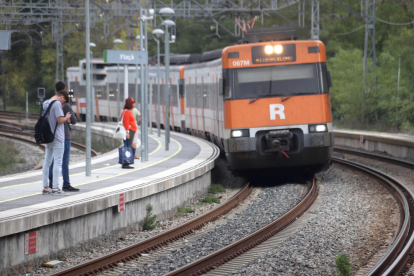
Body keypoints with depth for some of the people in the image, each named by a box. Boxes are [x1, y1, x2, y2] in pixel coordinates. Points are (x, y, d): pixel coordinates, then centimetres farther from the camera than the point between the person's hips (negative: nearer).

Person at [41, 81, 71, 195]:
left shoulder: (45, 103, 13)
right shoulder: (57, 103, -13)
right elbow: (60, 120, -19)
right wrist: (66, 117, 2)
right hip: (57, 137, -8)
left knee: (47, 161, 11)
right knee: (57, 161, -5)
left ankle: (46, 187, 13)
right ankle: (55, 188, -8)